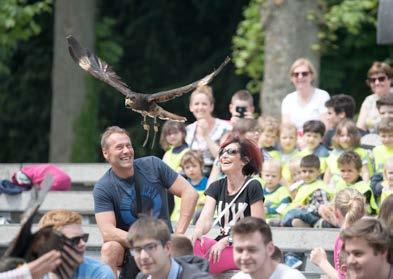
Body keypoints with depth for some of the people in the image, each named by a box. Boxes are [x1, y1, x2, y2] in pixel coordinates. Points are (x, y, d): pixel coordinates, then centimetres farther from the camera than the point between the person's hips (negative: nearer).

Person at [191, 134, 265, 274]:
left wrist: (227, 241, -19)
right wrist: (197, 232, -27)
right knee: (194, 244, -29)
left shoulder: (252, 186, -4)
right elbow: (206, 218, -2)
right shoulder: (217, 187, 12)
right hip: (223, 247, 5)